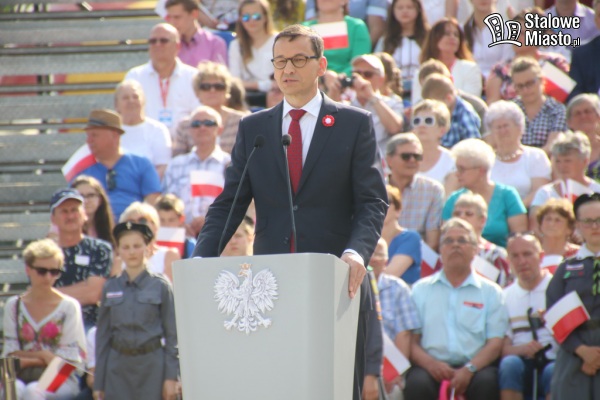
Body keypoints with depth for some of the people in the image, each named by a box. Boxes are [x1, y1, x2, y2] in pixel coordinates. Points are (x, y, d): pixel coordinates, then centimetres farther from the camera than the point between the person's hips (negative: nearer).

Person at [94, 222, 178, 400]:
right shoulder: (110, 288, 7)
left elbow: (171, 334, 1)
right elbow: (102, 334, 11)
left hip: (151, 365, -2)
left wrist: (171, 377, -4)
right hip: (118, 366, 2)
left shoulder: (160, 286, 0)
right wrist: (98, 383, 9)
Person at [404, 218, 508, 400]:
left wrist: (469, 369, -14)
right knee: (417, 383, -33)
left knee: (486, 382, -33)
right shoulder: (421, 289, 18)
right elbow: (411, 340, 9)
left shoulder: (491, 291, 15)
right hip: (431, 366, 0)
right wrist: (430, 363, -13)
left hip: (474, 366, 0)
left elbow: (495, 342, 5)